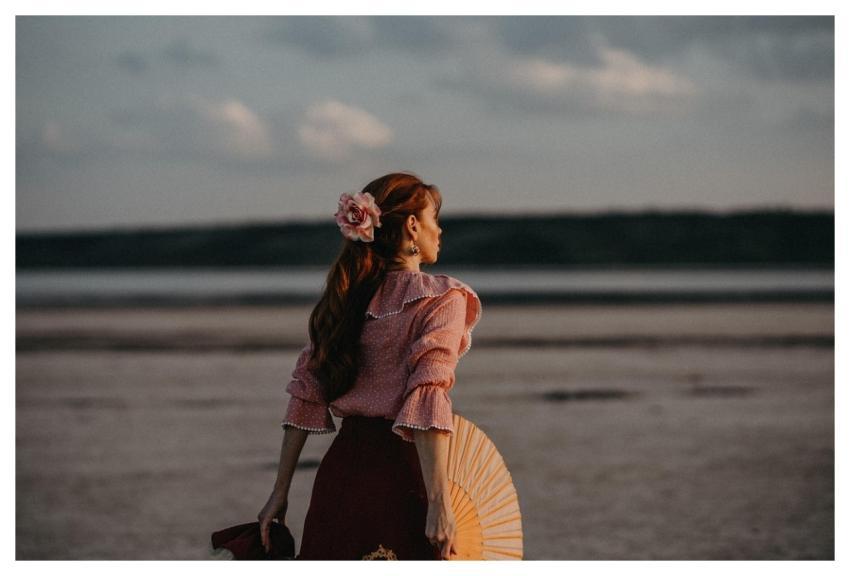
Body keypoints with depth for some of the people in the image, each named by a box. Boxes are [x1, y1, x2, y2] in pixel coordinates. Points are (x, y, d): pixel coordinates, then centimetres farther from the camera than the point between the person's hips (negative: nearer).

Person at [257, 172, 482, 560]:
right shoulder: (441, 298, -6)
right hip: (400, 478, -6)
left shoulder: (347, 296, 12)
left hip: (339, 471, 6)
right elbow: (427, 403, -18)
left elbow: (305, 395, 10)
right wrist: (439, 504, -22)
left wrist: (281, 492, 13)